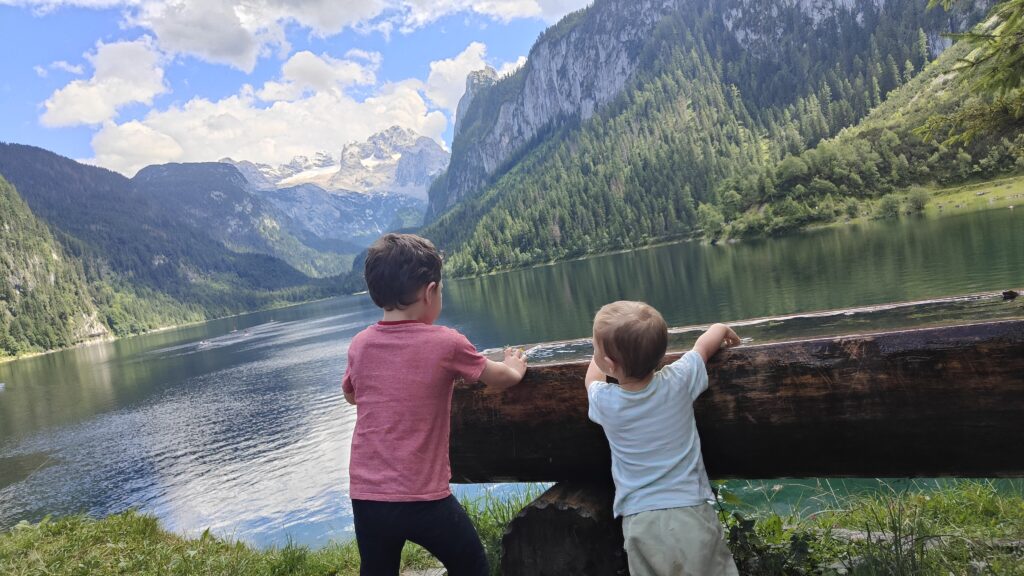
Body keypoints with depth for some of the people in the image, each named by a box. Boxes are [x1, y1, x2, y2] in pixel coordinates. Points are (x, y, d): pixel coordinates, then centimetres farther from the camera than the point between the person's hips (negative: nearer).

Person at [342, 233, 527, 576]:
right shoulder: (446, 343, -11)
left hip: (366, 496, 4)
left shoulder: (360, 345, 0)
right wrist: (514, 368, 26)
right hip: (424, 498, -4)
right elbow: (501, 378, 6)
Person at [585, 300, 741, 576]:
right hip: (692, 512, 0)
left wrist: (603, 350, 33)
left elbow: (593, 377, 18)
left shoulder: (603, 402, -8)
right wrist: (723, 329, 31)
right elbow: (706, 343, 12)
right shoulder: (678, 380, -10)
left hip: (640, 521, 0)